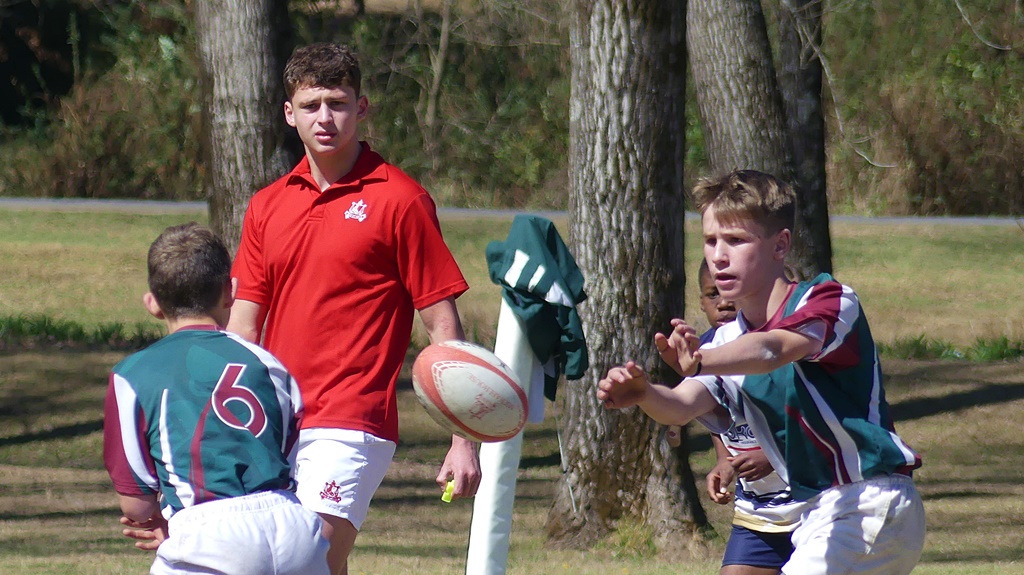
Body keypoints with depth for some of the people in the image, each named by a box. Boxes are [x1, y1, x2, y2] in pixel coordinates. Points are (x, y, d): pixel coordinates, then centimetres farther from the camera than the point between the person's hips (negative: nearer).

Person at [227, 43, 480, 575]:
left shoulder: (400, 200, -3)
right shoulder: (267, 206, 13)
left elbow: (442, 324, -3)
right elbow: (242, 327, 14)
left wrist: (463, 442, -7)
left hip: (352, 425, -6)